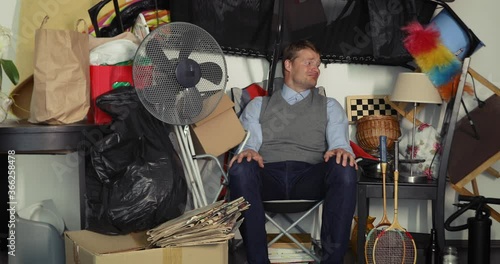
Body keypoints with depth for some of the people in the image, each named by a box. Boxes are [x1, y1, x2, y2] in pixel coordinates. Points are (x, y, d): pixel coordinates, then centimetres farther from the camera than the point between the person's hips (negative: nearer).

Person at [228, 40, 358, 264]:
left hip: (310, 178, 1)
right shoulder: (258, 105, 23)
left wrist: (341, 150, -20)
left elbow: (340, 142, 7)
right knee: (240, 169, -35)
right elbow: (249, 141, 7)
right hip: (268, 176, 0)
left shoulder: (329, 106, 25)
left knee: (345, 169, -32)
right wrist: (248, 151, -20)